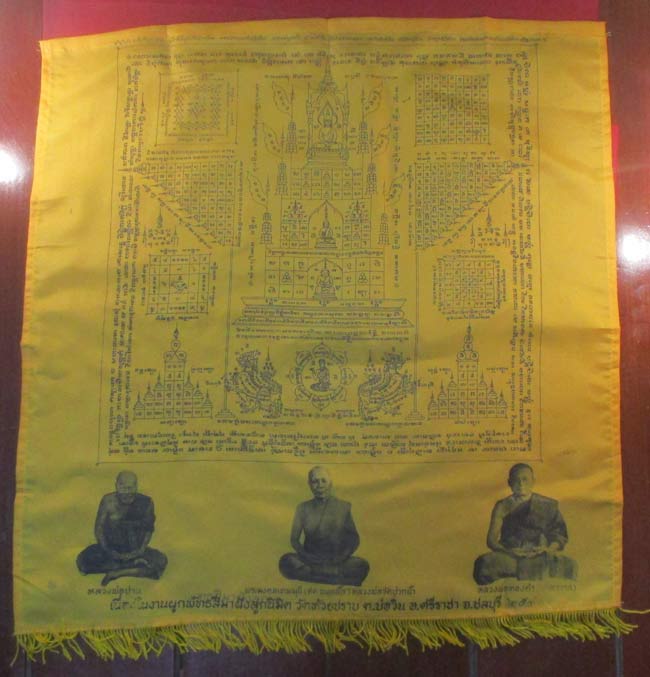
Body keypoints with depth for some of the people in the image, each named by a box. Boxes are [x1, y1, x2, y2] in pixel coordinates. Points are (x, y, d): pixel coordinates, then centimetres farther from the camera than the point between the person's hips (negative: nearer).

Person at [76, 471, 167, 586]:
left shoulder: (145, 503, -12)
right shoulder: (108, 501, -13)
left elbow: (149, 529, 1)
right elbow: (99, 528, -7)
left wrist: (141, 549, -13)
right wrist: (108, 551, -18)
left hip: (135, 550, -1)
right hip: (111, 548, 1)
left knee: (160, 561, -27)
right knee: (83, 561, -27)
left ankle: (117, 573, -18)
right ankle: (134, 565, -18)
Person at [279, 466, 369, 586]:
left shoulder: (344, 507, 7)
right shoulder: (303, 508, 9)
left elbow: (354, 538, 7)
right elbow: (294, 539, 8)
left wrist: (343, 556, -13)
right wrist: (305, 555, -13)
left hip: (336, 560, -1)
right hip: (310, 561, 1)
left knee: (362, 566, -29)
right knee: (286, 561, -30)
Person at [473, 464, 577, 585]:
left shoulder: (548, 505, 16)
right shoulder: (503, 507, 14)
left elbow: (560, 535, 12)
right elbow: (492, 539, 6)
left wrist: (549, 549, -11)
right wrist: (508, 551, -15)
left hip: (540, 558, 1)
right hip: (510, 557, -1)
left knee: (569, 566, -32)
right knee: (484, 563, -35)